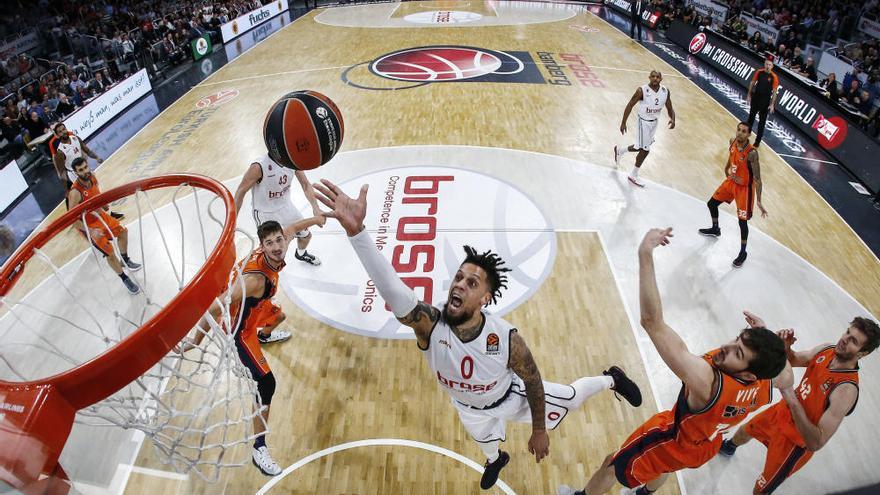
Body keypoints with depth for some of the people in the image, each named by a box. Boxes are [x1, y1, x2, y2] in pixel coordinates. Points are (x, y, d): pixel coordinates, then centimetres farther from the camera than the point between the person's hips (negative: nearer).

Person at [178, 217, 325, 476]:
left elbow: (290, 228, 4)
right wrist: (196, 341, -27)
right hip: (240, 329, -9)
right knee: (267, 383, -13)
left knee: (278, 316, 40)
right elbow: (215, 308, -37)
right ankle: (259, 449, 0)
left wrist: (313, 219, 20)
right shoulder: (254, 278, -43)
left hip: (255, 308, 9)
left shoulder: (275, 252, -19)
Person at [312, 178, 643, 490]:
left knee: (570, 399, 21)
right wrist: (355, 229, -79)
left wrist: (539, 431, -8)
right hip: (469, 407, 2)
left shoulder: (507, 339, -41)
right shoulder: (428, 324, -43)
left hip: (511, 397, -2)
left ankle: (611, 379, 54)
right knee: (485, 441, 34)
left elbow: (533, 381, -21)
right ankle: (496, 460, 74)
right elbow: (390, 287, -63)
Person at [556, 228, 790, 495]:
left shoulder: (707, 381, -51)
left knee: (611, 466, 20)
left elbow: (652, 322, -62)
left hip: (675, 443, -7)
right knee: (662, 467, 39)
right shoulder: (766, 385, -28)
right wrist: (767, 338, -3)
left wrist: (645, 254, -65)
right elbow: (788, 378, 1)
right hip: (707, 445, 7)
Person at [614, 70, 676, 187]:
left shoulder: (665, 92, -6)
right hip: (644, 122, -6)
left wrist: (673, 119, -19)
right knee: (645, 150, -3)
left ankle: (619, 151, 45)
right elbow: (630, 105, -13)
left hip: (654, 122, 6)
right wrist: (623, 123, -15)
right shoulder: (642, 90, -21)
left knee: (642, 147, 19)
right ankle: (633, 175, 15)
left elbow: (670, 109, 2)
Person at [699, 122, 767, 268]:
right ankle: (715, 229, 46)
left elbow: (757, 178, -27)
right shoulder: (733, 142, -10)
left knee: (742, 221, -3)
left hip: (744, 188, -7)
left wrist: (759, 201, -29)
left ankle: (743, 253, 14)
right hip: (731, 182, 7)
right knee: (711, 204, 18)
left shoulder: (751, 153, -30)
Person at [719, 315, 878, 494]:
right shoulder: (827, 349, -16)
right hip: (782, 412, 7)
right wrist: (784, 346, -21)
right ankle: (728, 448, 67)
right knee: (744, 431, 34)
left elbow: (816, 443, -38)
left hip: (795, 439, -7)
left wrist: (791, 397, -44)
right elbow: (792, 359, 3)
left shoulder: (846, 389, -37)